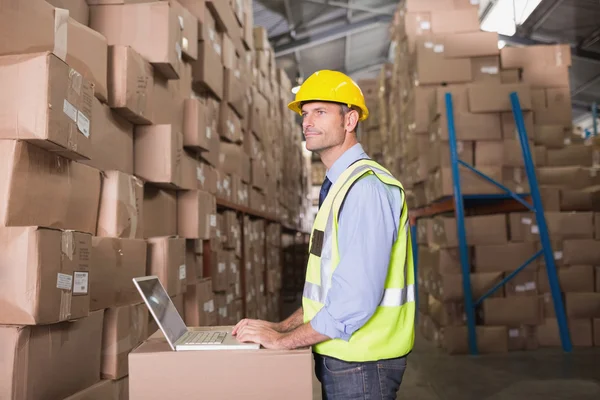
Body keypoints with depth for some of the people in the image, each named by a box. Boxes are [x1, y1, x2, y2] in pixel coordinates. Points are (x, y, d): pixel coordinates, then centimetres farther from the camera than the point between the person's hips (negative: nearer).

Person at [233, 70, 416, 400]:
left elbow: (357, 296, -27)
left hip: (362, 363, -9)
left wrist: (283, 340, -17)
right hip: (338, 359, 9)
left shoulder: (366, 187, -20)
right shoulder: (337, 187, 11)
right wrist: (281, 326, 8)